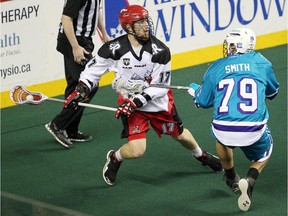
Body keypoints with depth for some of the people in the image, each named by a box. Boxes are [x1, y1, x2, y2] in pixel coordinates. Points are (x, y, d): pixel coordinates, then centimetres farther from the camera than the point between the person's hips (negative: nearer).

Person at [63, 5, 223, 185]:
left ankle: (201, 155, 52)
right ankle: (114, 159, 16)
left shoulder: (160, 50, -20)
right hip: (131, 102, -2)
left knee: (180, 135, 20)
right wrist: (81, 91, -15)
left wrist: (137, 101, -26)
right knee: (137, 150, -18)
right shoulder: (114, 49, -20)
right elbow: (94, 68, -3)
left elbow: (159, 86, -17)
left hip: (159, 101, 2)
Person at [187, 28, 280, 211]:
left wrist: (195, 91, 41)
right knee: (263, 154, 30)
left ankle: (231, 178, 48)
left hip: (225, 132, 1)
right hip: (254, 131, -1)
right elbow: (272, 92, 27)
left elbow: (203, 102, 19)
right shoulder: (260, 62, 10)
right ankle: (249, 181, 1)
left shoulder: (217, 67, 8)